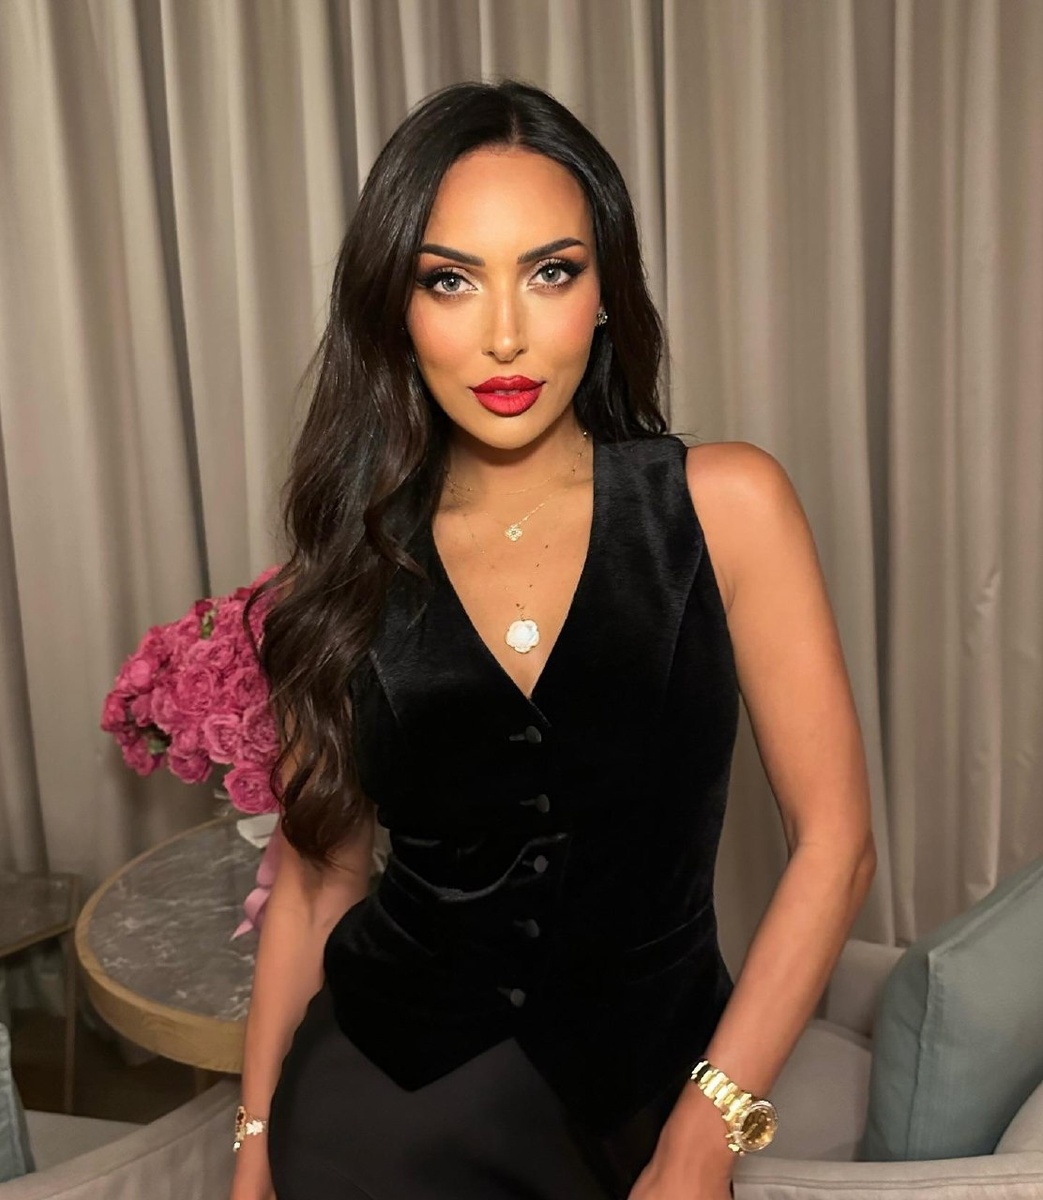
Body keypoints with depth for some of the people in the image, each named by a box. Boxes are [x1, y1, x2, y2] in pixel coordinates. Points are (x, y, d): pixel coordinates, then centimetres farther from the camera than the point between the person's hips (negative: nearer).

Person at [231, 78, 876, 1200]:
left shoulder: (725, 505, -12)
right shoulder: (350, 561, -6)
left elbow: (832, 841, -10)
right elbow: (318, 870, 2)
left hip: (640, 1095, 0)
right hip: (381, 1096, 1)